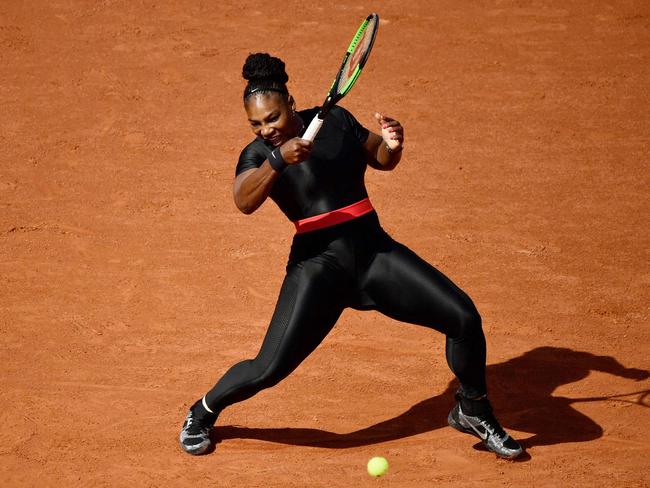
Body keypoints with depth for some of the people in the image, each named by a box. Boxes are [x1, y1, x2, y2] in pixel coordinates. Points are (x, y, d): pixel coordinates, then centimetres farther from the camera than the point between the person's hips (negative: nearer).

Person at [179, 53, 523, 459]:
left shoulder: (335, 120, 6)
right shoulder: (258, 155, -4)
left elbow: (382, 161, 19)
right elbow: (244, 202, -24)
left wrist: (392, 144, -4)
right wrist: (277, 160, -38)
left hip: (375, 252, 3)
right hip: (319, 264, -3)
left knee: (464, 318, -7)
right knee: (269, 369, -13)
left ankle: (473, 413, 18)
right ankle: (204, 412, 19)